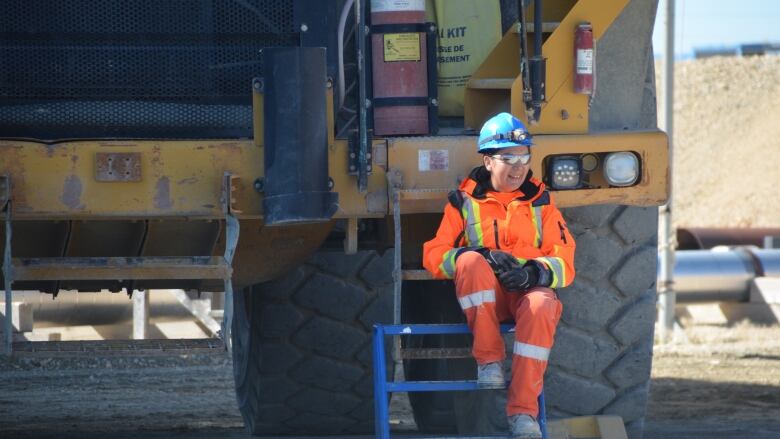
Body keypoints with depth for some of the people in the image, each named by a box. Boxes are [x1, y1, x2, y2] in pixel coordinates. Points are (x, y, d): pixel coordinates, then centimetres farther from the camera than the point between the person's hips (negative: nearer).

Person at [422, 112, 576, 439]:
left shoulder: (540, 201, 16)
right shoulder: (465, 202, 13)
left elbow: (564, 263, 7)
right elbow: (434, 255, 4)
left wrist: (535, 272, -18)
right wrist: (482, 256, -15)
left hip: (530, 289, 0)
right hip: (481, 297, 0)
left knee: (542, 305, -38)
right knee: (471, 261, -36)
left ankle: (523, 412, -38)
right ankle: (489, 361, -31)